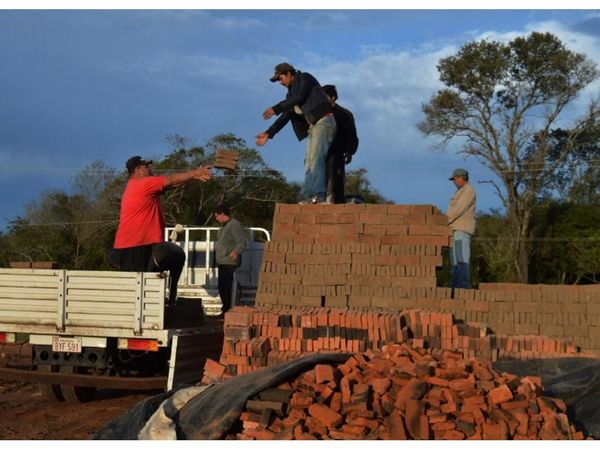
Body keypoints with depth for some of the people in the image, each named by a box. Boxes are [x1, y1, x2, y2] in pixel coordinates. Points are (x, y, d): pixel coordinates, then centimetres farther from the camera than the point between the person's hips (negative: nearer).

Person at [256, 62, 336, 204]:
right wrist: (268, 133, 21)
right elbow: (286, 116, 25)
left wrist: (275, 109, -14)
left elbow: (299, 98, -14)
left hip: (323, 122, -9)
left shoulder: (305, 78, 2)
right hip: (313, 127, 9)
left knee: (315, 160, -21)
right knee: (310, 162, 2)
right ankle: (309, 197, -3)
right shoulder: (291, 93, 25)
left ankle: (316, 195, -32)